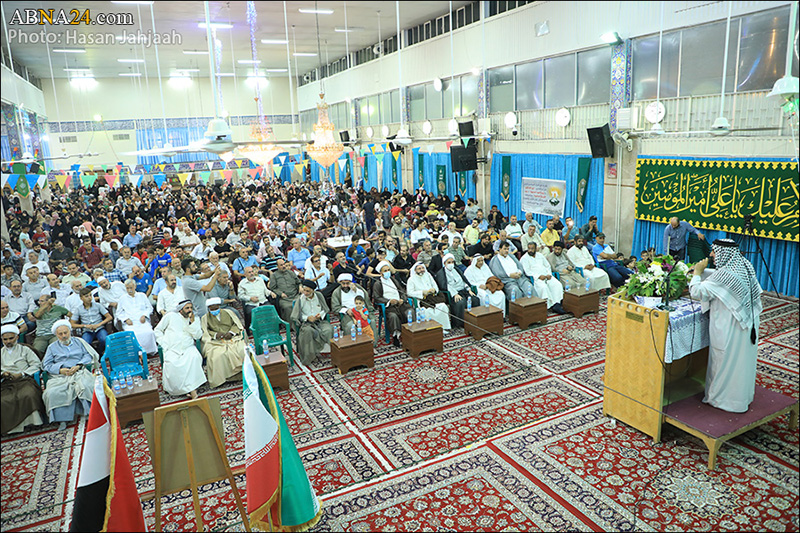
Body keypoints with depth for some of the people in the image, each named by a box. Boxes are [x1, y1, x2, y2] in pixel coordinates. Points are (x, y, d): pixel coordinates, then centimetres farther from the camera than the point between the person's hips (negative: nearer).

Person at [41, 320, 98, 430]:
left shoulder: (79, 341, 21)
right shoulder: (52, 347, 23)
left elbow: (89, 355, 11)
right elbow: (46, 365, 12)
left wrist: (78, 365, -7)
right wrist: (60, 370, -7)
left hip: (80, 372, -2)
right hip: (60, 376, 2)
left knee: (86, 387, -35)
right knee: (53, 393, -30)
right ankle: (62, 419, -22)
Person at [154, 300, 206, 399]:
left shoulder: (195, 319, 13)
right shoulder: (171, 316, 10)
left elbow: (198, 336, 2)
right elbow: (158, 330, 15)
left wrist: (192, 322, -7)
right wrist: (163, 344, 2)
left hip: (188, 348, 1)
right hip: (171, 349, 0)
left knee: (194, 357, -35)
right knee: (171, 364, -33)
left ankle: (192, 388, -33)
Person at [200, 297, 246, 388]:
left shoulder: (228, 312, 17)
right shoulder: (205, 318, 15)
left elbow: (237, 324, 12)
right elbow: (204, 332, 5)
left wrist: (231, 332, -7)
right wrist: (215, 335, -13)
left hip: (233, 338, 1)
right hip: (216, 342, -1)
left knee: (242, 351, -29)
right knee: (215, 356, -33)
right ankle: (216, 380, -22)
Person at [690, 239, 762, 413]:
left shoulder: (724, 274, -25)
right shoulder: (745, 267, 3)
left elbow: (697, 292, -24)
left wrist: (697, 272, -8)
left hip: (729, 328, -9)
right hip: (748, 325, 9)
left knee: (726, 362, 5)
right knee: (742, 360, 20)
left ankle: (722, 398, 17)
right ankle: (743, 395, 34)